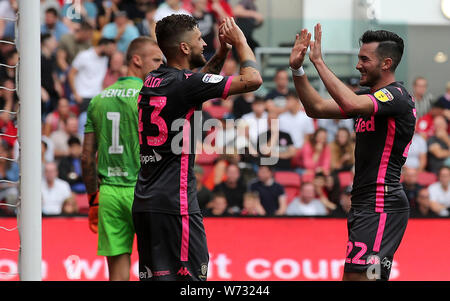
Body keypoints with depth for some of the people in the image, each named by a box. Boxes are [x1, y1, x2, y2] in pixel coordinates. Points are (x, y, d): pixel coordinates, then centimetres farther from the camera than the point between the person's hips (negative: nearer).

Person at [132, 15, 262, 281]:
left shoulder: (153, 81, 12)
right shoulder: (185, 83, -12)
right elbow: (252, 80, -12)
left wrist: (223, 52, 24)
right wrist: (240, 41, 4)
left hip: (144, 202, 8)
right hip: (174, 203, -8)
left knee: (153, 277, 9)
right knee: (191, 276, -6)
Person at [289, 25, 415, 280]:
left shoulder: (396, 97, -11)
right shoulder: (370, 98, 19)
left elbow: (351, 103, -29)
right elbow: (317, 108, 18)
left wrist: (319, 62, -23)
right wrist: (297, 69, 5)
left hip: (382, 207, -10)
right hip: (365, 204, 10)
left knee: (358, 276, -17)